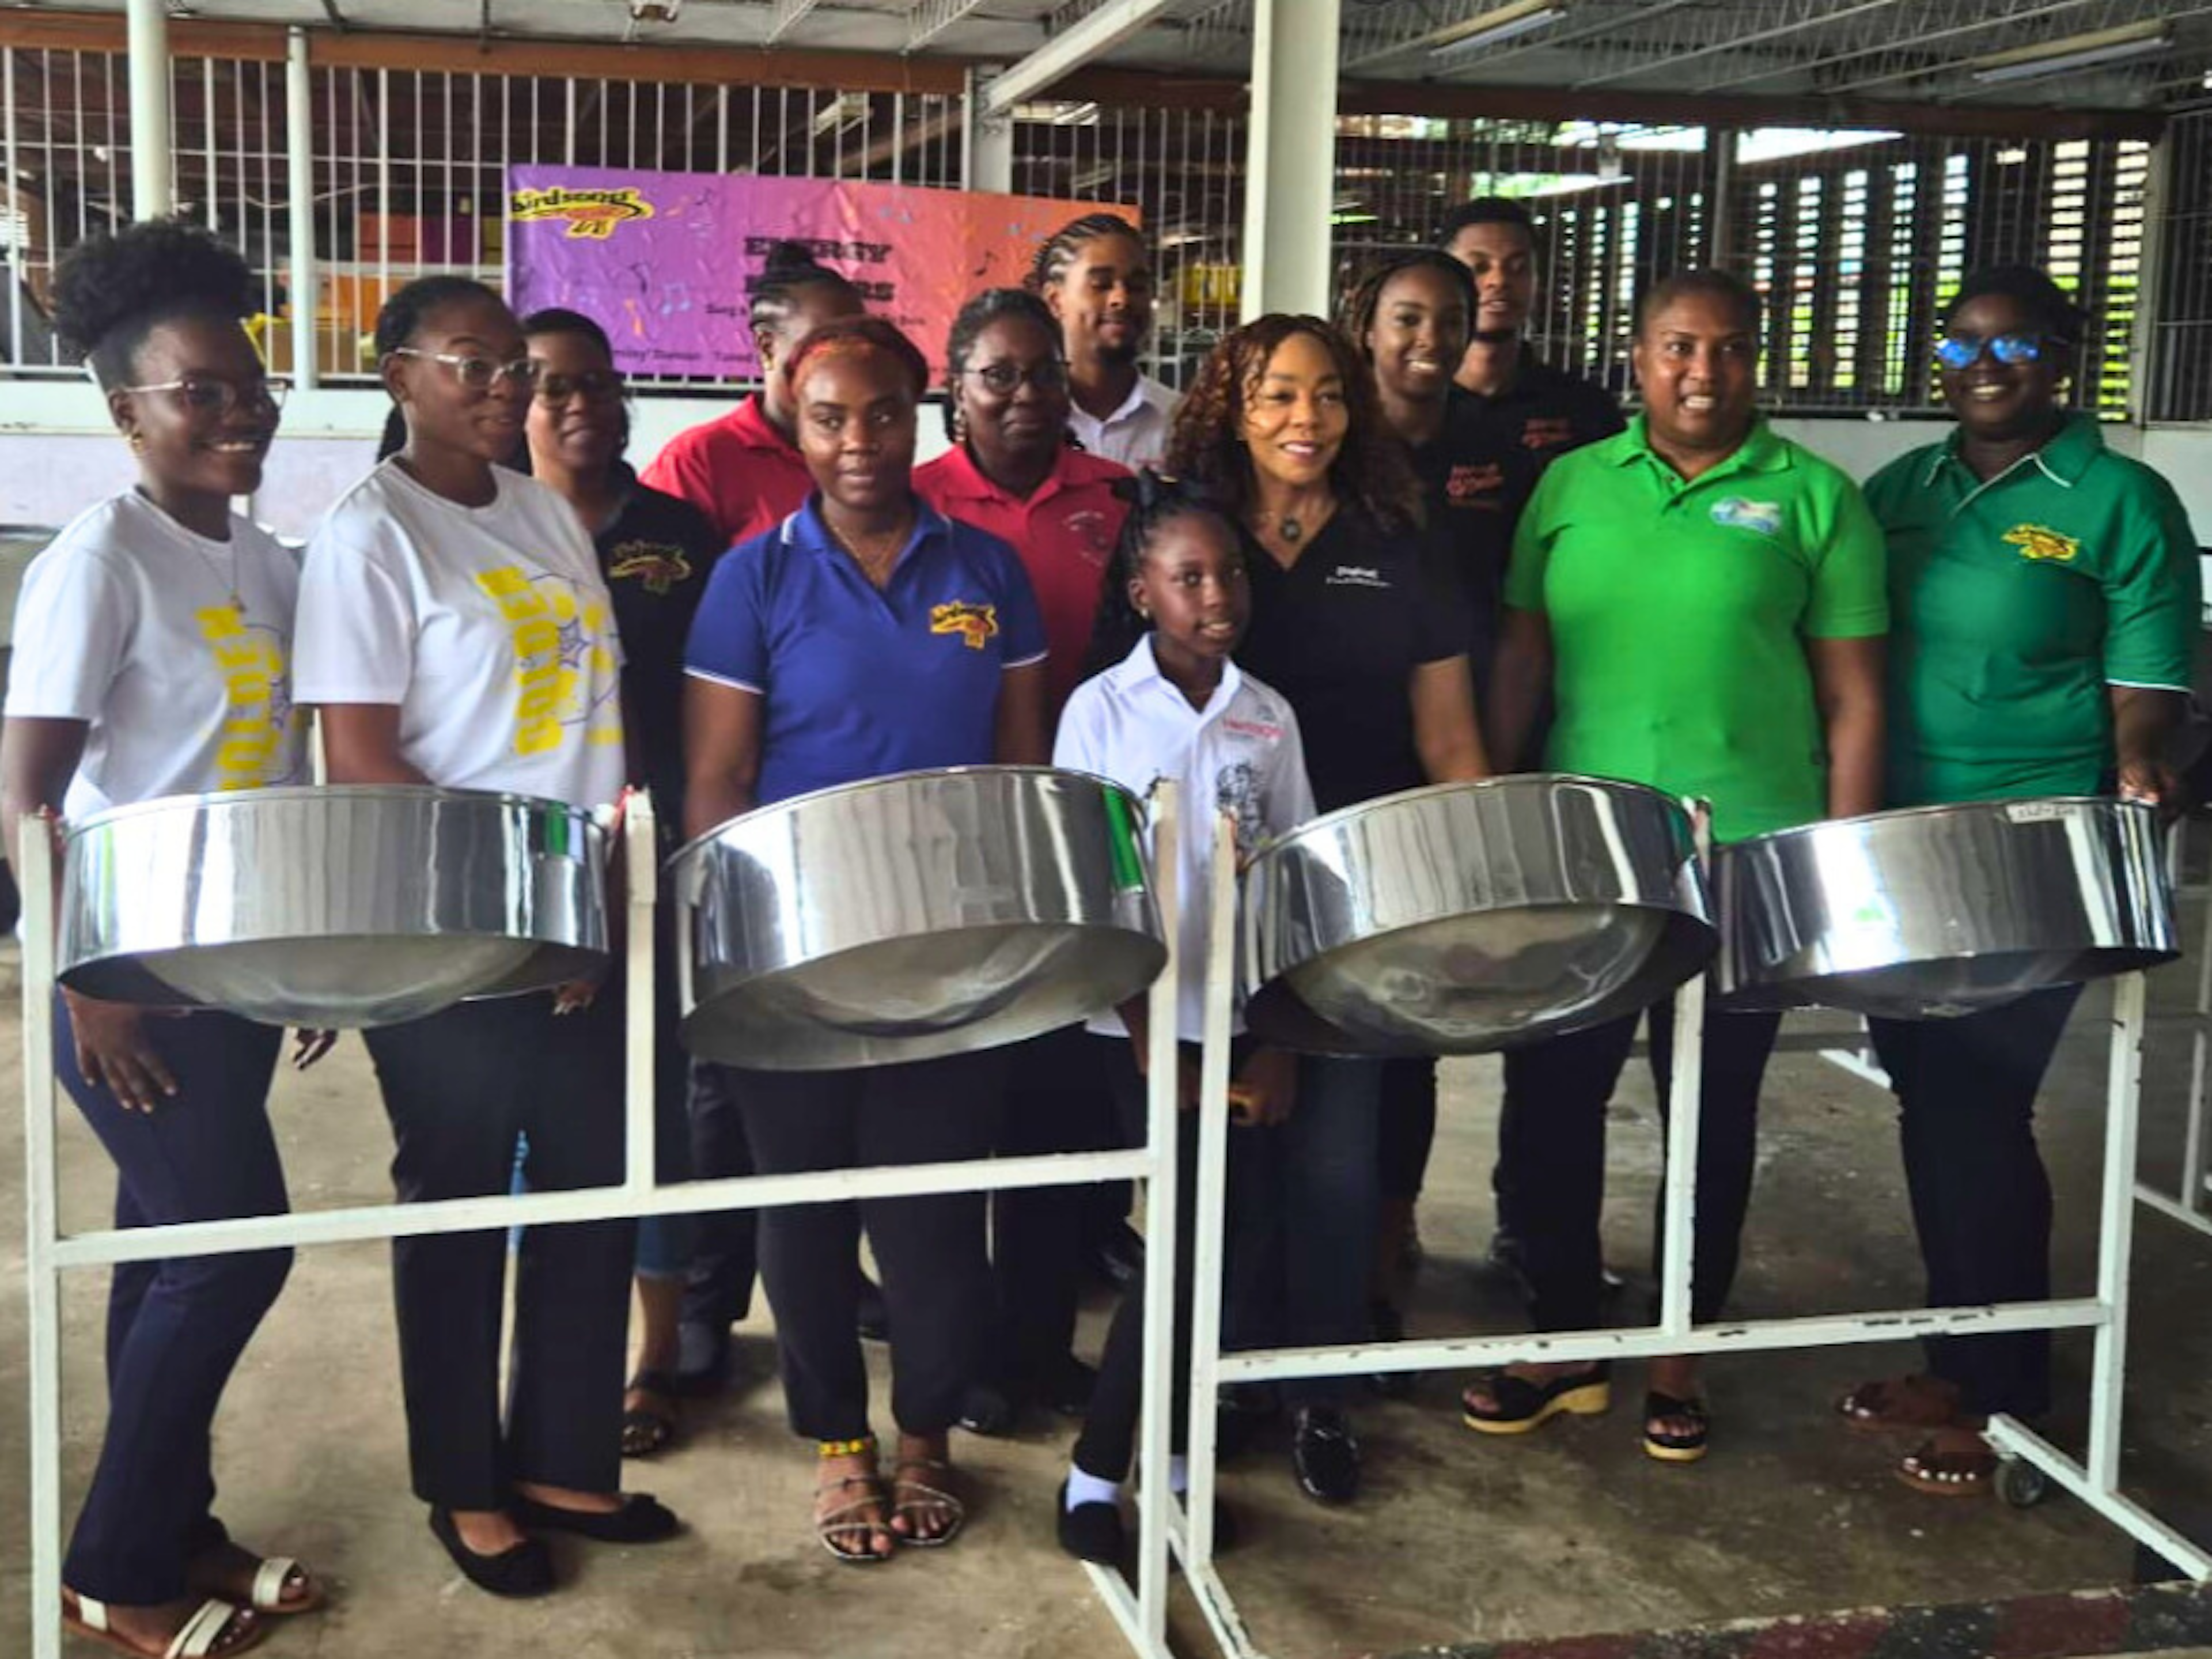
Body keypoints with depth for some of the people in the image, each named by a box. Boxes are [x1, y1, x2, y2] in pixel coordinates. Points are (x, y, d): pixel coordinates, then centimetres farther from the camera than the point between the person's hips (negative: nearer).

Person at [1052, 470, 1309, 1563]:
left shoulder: (1269, 716, 5)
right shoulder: (1101, 711, -5)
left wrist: (1284, 1042, -1)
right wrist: (1152, 1040, -12)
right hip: (1143, 1026, -4)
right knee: (1197, 1235, -6)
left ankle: (1168, 1455, 21)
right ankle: (1099, 1469, 7)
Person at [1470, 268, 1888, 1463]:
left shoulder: (1813, 498, 0)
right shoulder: (1572, 486, 7)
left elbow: (1852, 699, -1)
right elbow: (1521, 661, 9)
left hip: (1749, 862, -2)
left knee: (1715, 1112, 9)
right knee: (1551, 1094, 8)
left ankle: (1679, 1362, 26)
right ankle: (1564, 1344, 25)